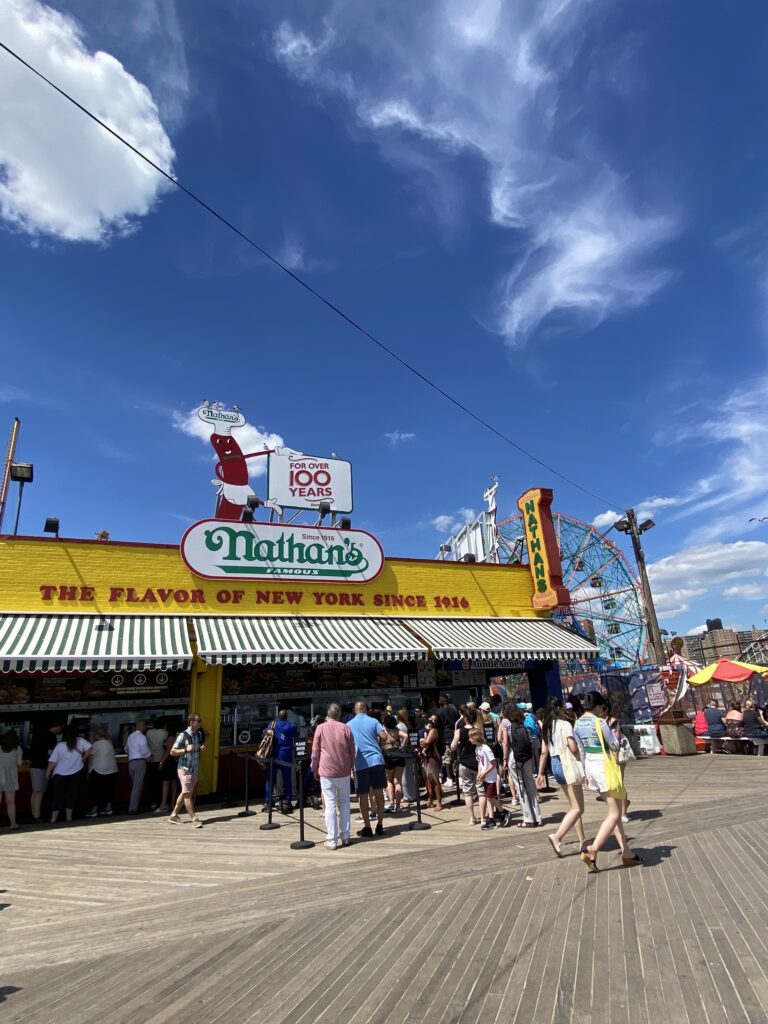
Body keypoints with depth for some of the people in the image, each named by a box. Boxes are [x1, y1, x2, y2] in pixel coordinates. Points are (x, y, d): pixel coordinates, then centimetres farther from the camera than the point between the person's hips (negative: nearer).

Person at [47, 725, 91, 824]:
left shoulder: (59, 746, -11)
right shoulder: (80, 741, -8)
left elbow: (52, 762, -10)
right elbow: (88, 748, -12)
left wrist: (48, 772, 4)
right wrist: (83, 759, 4)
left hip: (60, 774, -1)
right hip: (76, 773, 1)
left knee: (58, 795, 9)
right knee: (72, 794, 11)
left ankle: (54, 818, 11)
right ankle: (69, 816, 14)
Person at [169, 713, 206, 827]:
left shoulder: (199, 734, 6)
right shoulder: (183, 735, -14)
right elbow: (172, 752, -12)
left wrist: (202, 748, 1)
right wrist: (186, 750, -23)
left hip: (194, 769, 7)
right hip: (185, 768, -7)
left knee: (185, 793, 15)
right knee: (187, 794, -3)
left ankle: (174, 815, 28)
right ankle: (194, 819, 1)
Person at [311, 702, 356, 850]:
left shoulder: (321, 728, -4)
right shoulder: (345, 728, 0)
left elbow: (315, 752, -1)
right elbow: (352, 751, 5)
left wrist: (315, 771, 9)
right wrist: (351, 767, 17)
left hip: (327, 772, -2)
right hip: (344, 771, 2)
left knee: (330, 805, 2)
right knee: (344, 802, 15)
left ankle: (332, 840, 5)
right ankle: (345, 837, 17)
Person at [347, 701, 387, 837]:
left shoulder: (349, 725, 6)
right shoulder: (373, 721, 5)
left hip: (360, 763, -1)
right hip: (376, 760, 1)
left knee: (363, 796, 7)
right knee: (379, 793, 9)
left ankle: (367, 828, 9)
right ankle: (380, 826, 14)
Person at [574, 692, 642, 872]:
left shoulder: (578, 725, 5)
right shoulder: (600, 722, -18)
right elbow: (615, 746, -11)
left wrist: (586, 772, 19)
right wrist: (611, 727, 1)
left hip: (591, 768, 8)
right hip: (605, 768, -8)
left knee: (612, 811, 19)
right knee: (614, 814, 0)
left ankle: (626, 851, 24)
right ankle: (592, 851, -10)